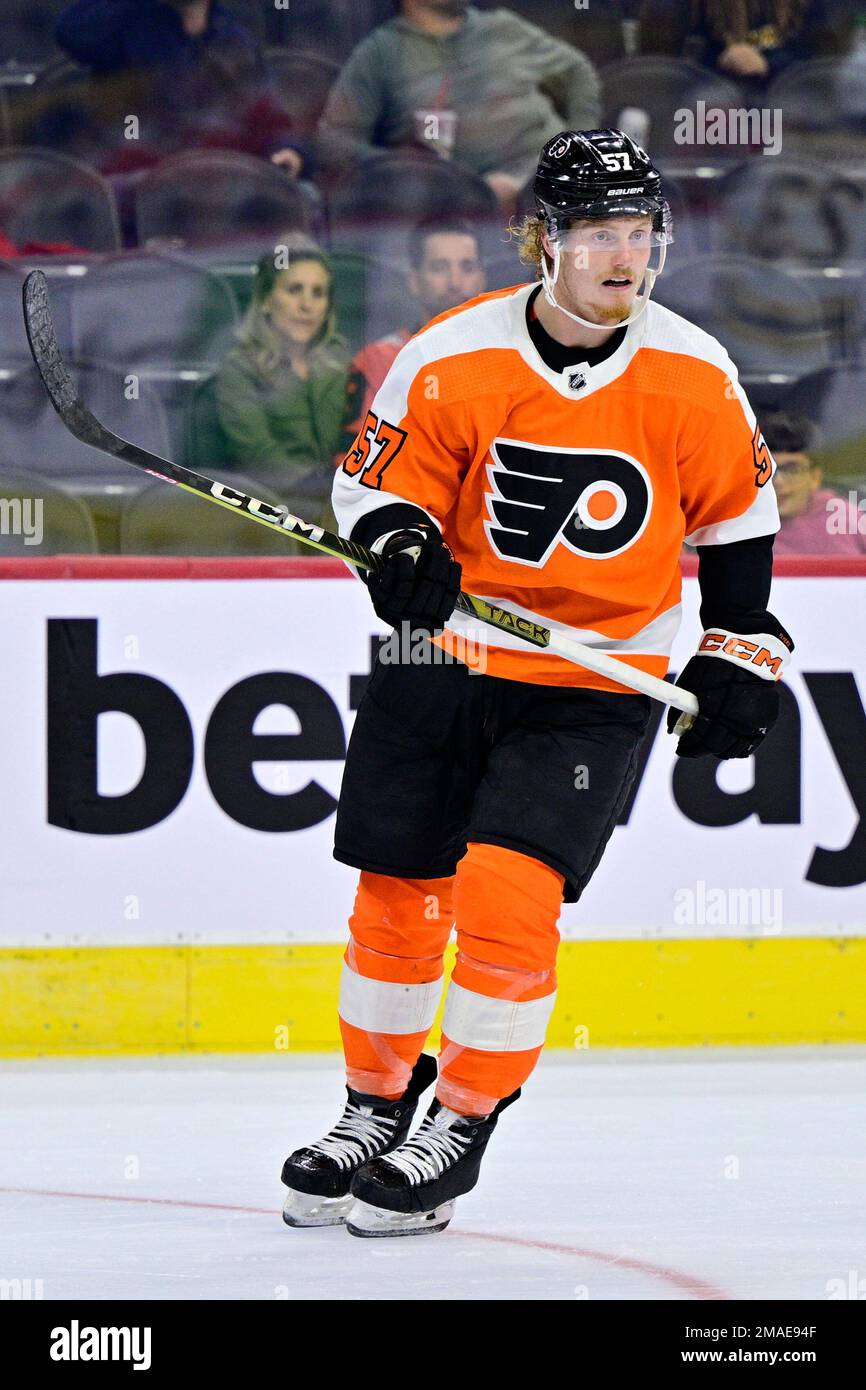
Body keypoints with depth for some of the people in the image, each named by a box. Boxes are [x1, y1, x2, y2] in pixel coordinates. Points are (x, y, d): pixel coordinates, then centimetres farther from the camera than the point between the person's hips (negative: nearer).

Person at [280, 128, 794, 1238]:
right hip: (442, 651, 1)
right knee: (397, 897, 5)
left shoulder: (694, 377, -7)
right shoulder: (451, 359, -12)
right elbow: (374, 480, -3)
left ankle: (462, 1125, 2)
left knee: (507, 894, -15)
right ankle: (375, 1107, 26)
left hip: (596, 683, -1)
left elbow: (737, 515, 7)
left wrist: (738, 652, 7)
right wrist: (399, 544, -24)